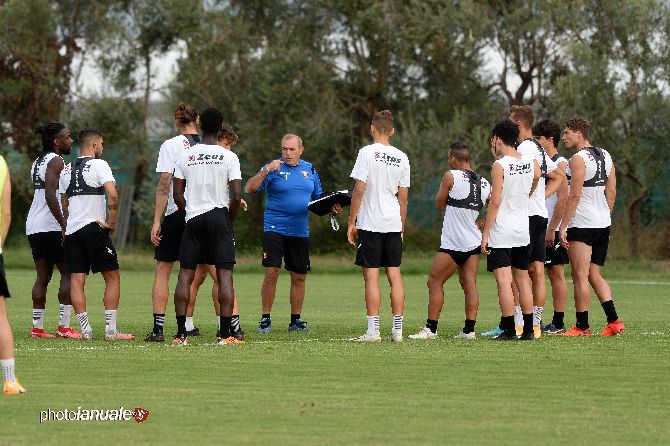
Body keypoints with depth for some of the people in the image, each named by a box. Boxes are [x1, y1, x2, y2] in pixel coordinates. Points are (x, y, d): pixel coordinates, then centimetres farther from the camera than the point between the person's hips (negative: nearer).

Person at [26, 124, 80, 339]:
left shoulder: (38, 162, 19)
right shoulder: (55, 161, -10)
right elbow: (50, 196, -20)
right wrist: (64, 226, -21)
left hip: (33, 226, 9)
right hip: (50, 226, -9)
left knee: (43, 277, 9)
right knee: (68, 273, -4)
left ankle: (37, 327, 5)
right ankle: (64, 326, -8)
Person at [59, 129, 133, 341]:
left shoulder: (66, 170, 15)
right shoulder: (99, 165, -5)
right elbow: (113, 195, -18)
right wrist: (111, 223, -9)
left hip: (71, 229, 6)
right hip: (93, 227, -6)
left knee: (76, 280, 5)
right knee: (113, 277, 2)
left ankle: (85, 329, -1)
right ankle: (111, 329, -3)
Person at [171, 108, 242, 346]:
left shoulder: (184, 155, 3)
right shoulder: (229, 157, -4)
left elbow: (177, 194, 3)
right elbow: (237, 195, -7)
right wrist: (231, 217, 9)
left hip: (193, 219, 2)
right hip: (219, 217, -2)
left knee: (186, 275, 6)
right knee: (225, 275, -1)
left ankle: (181, 334, 0)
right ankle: (225, 334, -6)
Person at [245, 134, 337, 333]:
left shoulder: (309, 170, 12)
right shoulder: (273, 168, -2)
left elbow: (318, 197, 20)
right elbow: (249, 188, -12)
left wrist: (331, 207, 1)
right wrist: (266, 171, -25)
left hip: (300, 232, 4)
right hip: (274, 229, -4)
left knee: (299, 277, 6)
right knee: (271, 272, -12)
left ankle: (295, 320, 17)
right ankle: (265, 319, -4)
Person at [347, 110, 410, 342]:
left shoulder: (367, 153, -8)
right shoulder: (401, 157, 7)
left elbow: (359, 190, -11)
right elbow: (403, 197, 10)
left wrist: (351, 223, -4)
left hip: (370, 224, -4)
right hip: (393, 224, 4)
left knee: (371, 276, -3)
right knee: (395, 275, 6)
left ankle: (373, 330, -5)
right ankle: (397, 329, 6)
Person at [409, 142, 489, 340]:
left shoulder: (451, 176, -10)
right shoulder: (484, 183, 6)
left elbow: (439, 204, 0)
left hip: (453, 243, -6)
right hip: (474, 242, 6)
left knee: (434, 282, 2)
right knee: (470, 285, 6)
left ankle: (431, 328, -1)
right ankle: (469, 329, 1)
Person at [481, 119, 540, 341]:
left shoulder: (499, 166, -12)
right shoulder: (530, 162, 4)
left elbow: (495, 202, -15)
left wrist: (485, 233, -12)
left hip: (501, 233, -6)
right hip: (523, 231, 7)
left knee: (504, 281, -7)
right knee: (522, 279, 13)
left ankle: (509, 329, -11)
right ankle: (528, 329, 13)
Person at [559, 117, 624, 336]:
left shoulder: (578, 159, -12)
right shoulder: (605, 156, 12)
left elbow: (575, 196, -17)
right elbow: (611, 193, 15)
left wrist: (563, 226, -14)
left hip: (582, 225, -8)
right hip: (603, 224, 8)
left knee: (580, 276, -3)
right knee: (594, 275, 14)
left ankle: (582, 326, -1)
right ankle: (613, 321, 5)